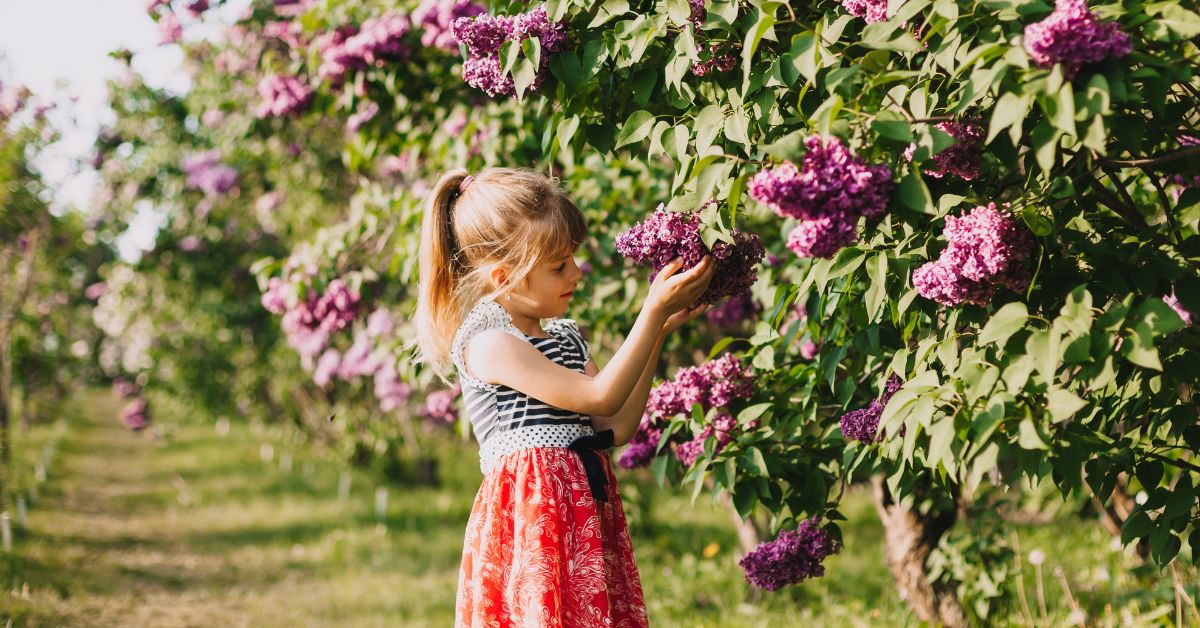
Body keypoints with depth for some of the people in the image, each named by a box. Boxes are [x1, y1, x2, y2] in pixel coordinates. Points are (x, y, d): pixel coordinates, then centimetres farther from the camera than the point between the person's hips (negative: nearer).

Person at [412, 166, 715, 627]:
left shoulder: (566, 338, 16)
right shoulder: (485, 343, -11)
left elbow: (616, 428, 9)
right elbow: (600, 397, -15)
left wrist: (659, 332, 7)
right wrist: (654, 310, -13)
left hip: (586, 510, 8)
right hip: (530, 514, -8)